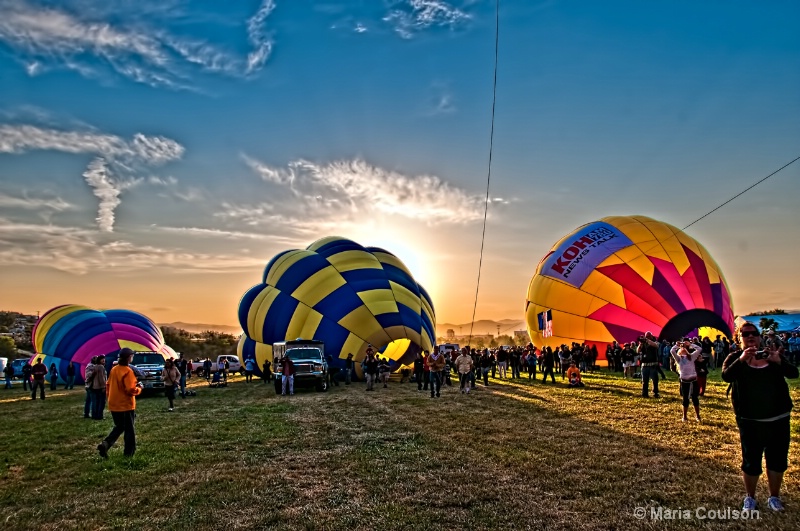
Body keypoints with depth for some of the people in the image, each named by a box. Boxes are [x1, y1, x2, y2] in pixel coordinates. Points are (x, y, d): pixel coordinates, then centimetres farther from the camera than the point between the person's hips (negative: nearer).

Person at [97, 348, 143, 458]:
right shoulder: (127, 371, -19)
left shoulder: (114, 369, 5)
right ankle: (129, 453, 12)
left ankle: (105, 444, 3)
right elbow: (131, 390, -23)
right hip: (126, 405, -7)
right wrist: (139, 388, -4)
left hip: (114, 405, 7)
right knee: (130, 429, 7)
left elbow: (109, 385, 14)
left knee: (119, 427, 21)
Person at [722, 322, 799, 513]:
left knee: (778, 460, 10)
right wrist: (742, 359, -35)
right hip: (750, 421, -2)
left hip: (778, 419, 3)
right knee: (751, 461, 3)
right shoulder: (735, 358, -2)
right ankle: (749, 498, 21)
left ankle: (774, 497, 28)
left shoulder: (773, 354, 4)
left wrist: (778, 361, -30)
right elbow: (726, 376, -20)